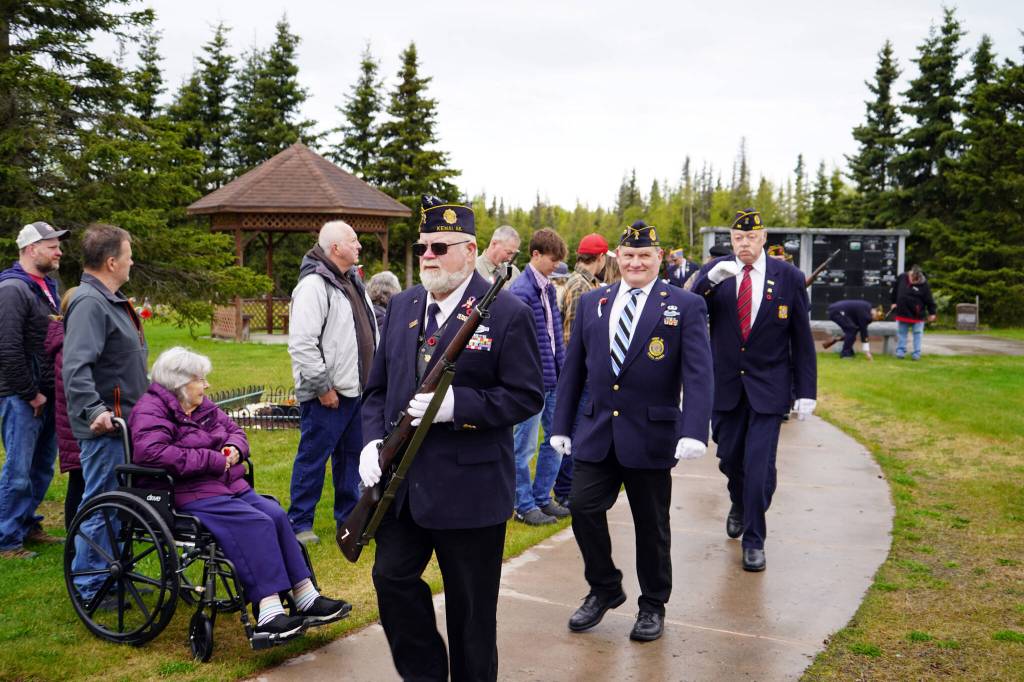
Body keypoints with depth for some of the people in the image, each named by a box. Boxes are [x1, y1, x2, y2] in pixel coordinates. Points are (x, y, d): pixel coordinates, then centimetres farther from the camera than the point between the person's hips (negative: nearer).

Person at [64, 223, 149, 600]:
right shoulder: (89, 303, -18)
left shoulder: (111, 300, 15)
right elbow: (76, 367, -30)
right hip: (106, 427, -10)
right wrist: (94, 410, -39)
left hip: (124, 422, 10)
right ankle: (89, 587, 10)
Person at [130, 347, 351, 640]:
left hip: (230, 485, 9)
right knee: (255, 524, -27)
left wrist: (235, 447, 1)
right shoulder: (151, 410, -8)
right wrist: (212, 460, -20)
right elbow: (152, 452, -25)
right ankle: (268, 613, -31)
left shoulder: (203, 406, 18)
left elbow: (234, 429, 28)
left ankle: (305, 597, -11)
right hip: (190, 494, -9)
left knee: (276, 515, -12)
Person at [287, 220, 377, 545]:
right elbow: (301, 343, -22)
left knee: (351, 456, 17)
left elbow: (369, 332, 22)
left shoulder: (352, 282, 14)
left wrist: (372, 378, 15)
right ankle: (300, 524, 14)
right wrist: (322, 387, -20)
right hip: (327, 396, -9)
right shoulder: (314, 285, -17)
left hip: (356, 390, 9)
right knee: (313, 458, 2)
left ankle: (349, 518, 30)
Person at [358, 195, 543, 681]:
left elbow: (527, 396, -12)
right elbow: (378, 388, 13)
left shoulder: (507, 314, -10)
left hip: (470, 489, -6)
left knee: (470, 605, 8)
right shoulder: (401, 307, 9)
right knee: (392, 577, 12)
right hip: (401, 481, 6)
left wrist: (456, 404, -23)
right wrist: (373, 440, -4)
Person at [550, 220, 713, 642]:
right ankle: (604, 589, 21)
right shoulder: (592, 303, 8)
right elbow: (573, 369, 11)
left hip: (651, 436, -3)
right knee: (583, 508, -4)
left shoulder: (685, 306, -4)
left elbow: (698, 374, -12)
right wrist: (562, 425, 9)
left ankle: (652, 605, 29)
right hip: (596, 433, 3)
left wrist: (694, 432, -24)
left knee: (651, 524, 9)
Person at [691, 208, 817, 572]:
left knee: (759, 465, -5)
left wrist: (806, 391, -1)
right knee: (729, 458, 13)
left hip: (768, 387, -2)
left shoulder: (789, 277, -3)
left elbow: (802, 339, 0)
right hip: (725, 384, 2)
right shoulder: (714, 271, 0)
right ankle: (739, 504, 44)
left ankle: (754, 540, 10)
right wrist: (710, 279, -31)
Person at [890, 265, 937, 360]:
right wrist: (894, 302, 15)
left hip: (917, 314, -3)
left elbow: (929, 300, -10)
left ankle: (916, 353, 14)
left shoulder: (923, 284, -16)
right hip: (902, 312, 3)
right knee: (901, 333, 10)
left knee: (917, 333, 7)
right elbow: (895, 290, 11)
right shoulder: (902, 278, -7)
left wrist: (932, 312, -7)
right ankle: (900, 351, 18)